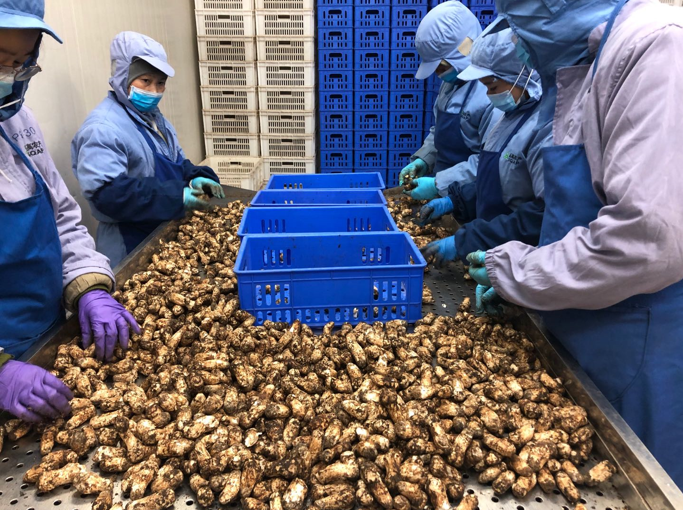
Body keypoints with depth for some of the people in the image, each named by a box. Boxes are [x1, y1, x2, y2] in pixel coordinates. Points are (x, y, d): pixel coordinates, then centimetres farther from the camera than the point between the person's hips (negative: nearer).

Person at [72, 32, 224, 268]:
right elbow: (107, 193, -29)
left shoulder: (154, 117, 10)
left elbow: (176, 164, 20)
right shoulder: (102, 129, -20)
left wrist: (194, 178, -4)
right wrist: (176, 197, -30)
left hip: (169, 233, 9)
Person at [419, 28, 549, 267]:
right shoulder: (514, 113, 10)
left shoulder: (546, 127, -21)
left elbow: (545, 213, -26)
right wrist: (453, 201, 6)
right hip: (493, 251, 8)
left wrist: (464, 242, -24)